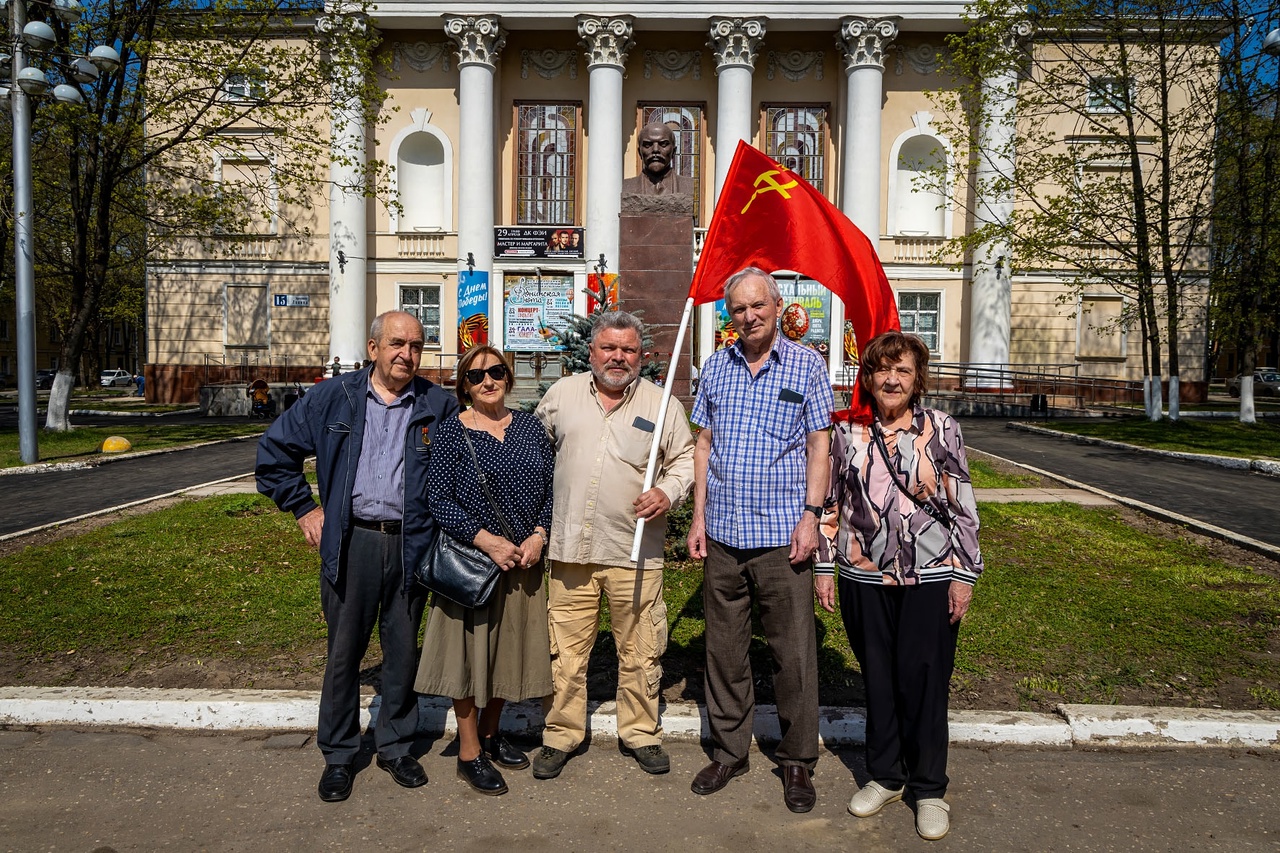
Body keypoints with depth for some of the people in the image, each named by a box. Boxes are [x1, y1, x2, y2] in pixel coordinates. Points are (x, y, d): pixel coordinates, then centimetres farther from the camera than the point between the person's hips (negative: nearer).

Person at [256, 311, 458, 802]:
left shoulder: (439, 407, 3)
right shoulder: (333, 398, 4)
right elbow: (275, 451, 11)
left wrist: (443, 522, 4)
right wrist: (304, 508, 8)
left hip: (411, 545, 0)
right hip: (350, 544, 0)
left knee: (403, 650, 10)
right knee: (344, 651, 8)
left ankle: (396, 747, 29)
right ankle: (338, 756, 25)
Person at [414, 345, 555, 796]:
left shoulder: (529, 427, 5)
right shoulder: (453, 432, -6)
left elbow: (551, 487, 7)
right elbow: (438, 499, -11)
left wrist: (539, 535, -8)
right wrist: (486, 540, -18)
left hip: (524, 557, 4)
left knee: (509, 646, 15)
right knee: (471, 646, 3)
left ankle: (491, 732, 36)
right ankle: (469, 754, 20)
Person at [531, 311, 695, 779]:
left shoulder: (662, 403, 4)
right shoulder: (561, 394, 8)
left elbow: (685, 458, 10)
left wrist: (668, 491, -9)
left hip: (635, 549, -1)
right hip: (570, 546, 1)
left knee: (640, 649, 8)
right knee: (565, 649, 7)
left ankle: (641, 733, 27)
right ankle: (560, 735, 24)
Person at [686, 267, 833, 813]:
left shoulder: (806, 365, 1)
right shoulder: (716, 367, 9)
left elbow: (818, 445, 0)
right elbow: (704, 445, 11)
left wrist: (811, 514, -9)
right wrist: (698, 517, 6)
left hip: (782, 535, -3)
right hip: (722, 533, 3)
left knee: (793, 651, 3)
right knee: (724, 648, 11)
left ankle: (798, 761, 20)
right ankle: (729, 751, 27)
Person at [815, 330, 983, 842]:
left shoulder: (941, 429, -2)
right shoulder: (848, 433, 3)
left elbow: (963, 506, -2)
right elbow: (831, 503, 8)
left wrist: (964, 574, -5)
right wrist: (824, 567, 6)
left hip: (930, 578, -2)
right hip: (864, 578, 2)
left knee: (924, 679, 4)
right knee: (877, 678, 12)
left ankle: (929, 789, 23)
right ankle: (885, 776, 31)